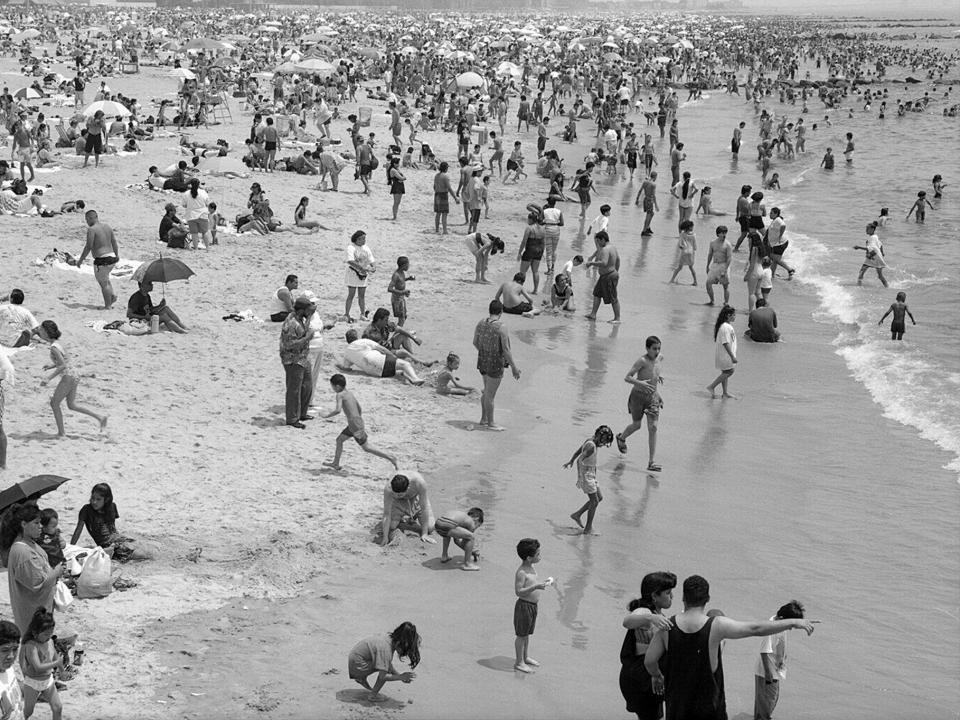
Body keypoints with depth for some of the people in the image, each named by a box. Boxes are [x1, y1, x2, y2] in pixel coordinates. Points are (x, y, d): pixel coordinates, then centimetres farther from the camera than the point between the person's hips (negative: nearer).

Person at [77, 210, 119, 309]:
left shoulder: (91, 229, -13)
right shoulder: (107, 226, 9)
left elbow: (88, 247, -16)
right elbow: (114, 242, 14)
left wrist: (80, 260, -8)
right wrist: (117, 255, 28)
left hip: (101, 260, -8)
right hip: (112, 257, 8)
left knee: (103, 282, 4)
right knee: (105, 279, 29)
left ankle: (107, 306, 9)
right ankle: (112, 295, 16)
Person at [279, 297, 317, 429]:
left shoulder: (300, 319, 5)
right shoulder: (291, 324, -25)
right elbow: (290, 345, -27)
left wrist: (310, 315, 14)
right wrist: (307, 338, -25)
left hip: (303, 359, 10)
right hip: (293, 361, -10)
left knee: (307, 386, 19)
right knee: (294, 390, -1)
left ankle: (302, 413, 33)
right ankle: (292, 419, 8)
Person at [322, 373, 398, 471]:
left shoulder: (340, 395, -9)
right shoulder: (351, 394, 15)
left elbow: (337, 410, -22)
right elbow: (360, 409, 19)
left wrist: (326, 416, -7)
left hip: (355, 425, -9)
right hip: (359, 421, 9)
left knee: (366, 447, -3)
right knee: (339, 439, 20)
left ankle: (390, 457, -6)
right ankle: (335, 463, 27)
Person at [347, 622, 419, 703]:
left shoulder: (389, 638, -3)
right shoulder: (385, 648, -30)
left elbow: (389, 665, 8)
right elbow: (382, 677, -28)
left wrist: (400, 675, -3)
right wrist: (400, 677, -19)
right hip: (357, 666, -9)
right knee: (385, 668, -17)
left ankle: (362, 679, 27)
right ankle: (373, 696, -7)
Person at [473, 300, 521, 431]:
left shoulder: (481, 323, -3)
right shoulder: (501, 328, -22)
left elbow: (475, 342, 8)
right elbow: (506, 350, -20)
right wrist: (514, 367, -12)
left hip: (482, 360, 7)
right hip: (495, 364, -7)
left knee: (487, 391, 23)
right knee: (490, 394, 5)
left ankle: (483, 419, 33)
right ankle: (490, 423, 17)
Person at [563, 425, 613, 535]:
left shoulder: (589, 441, 4)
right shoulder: (591, 446, -23)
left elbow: (578, 451, 20)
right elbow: (580, 460, -28)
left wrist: (571, 461, 36)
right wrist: (580, 478, -28)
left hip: (591, 474, 10)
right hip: (586, 474, -10)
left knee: (599, 498, 14)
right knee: (594, 501, -3)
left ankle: (577, 514, 23)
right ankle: (588, 528, 7)